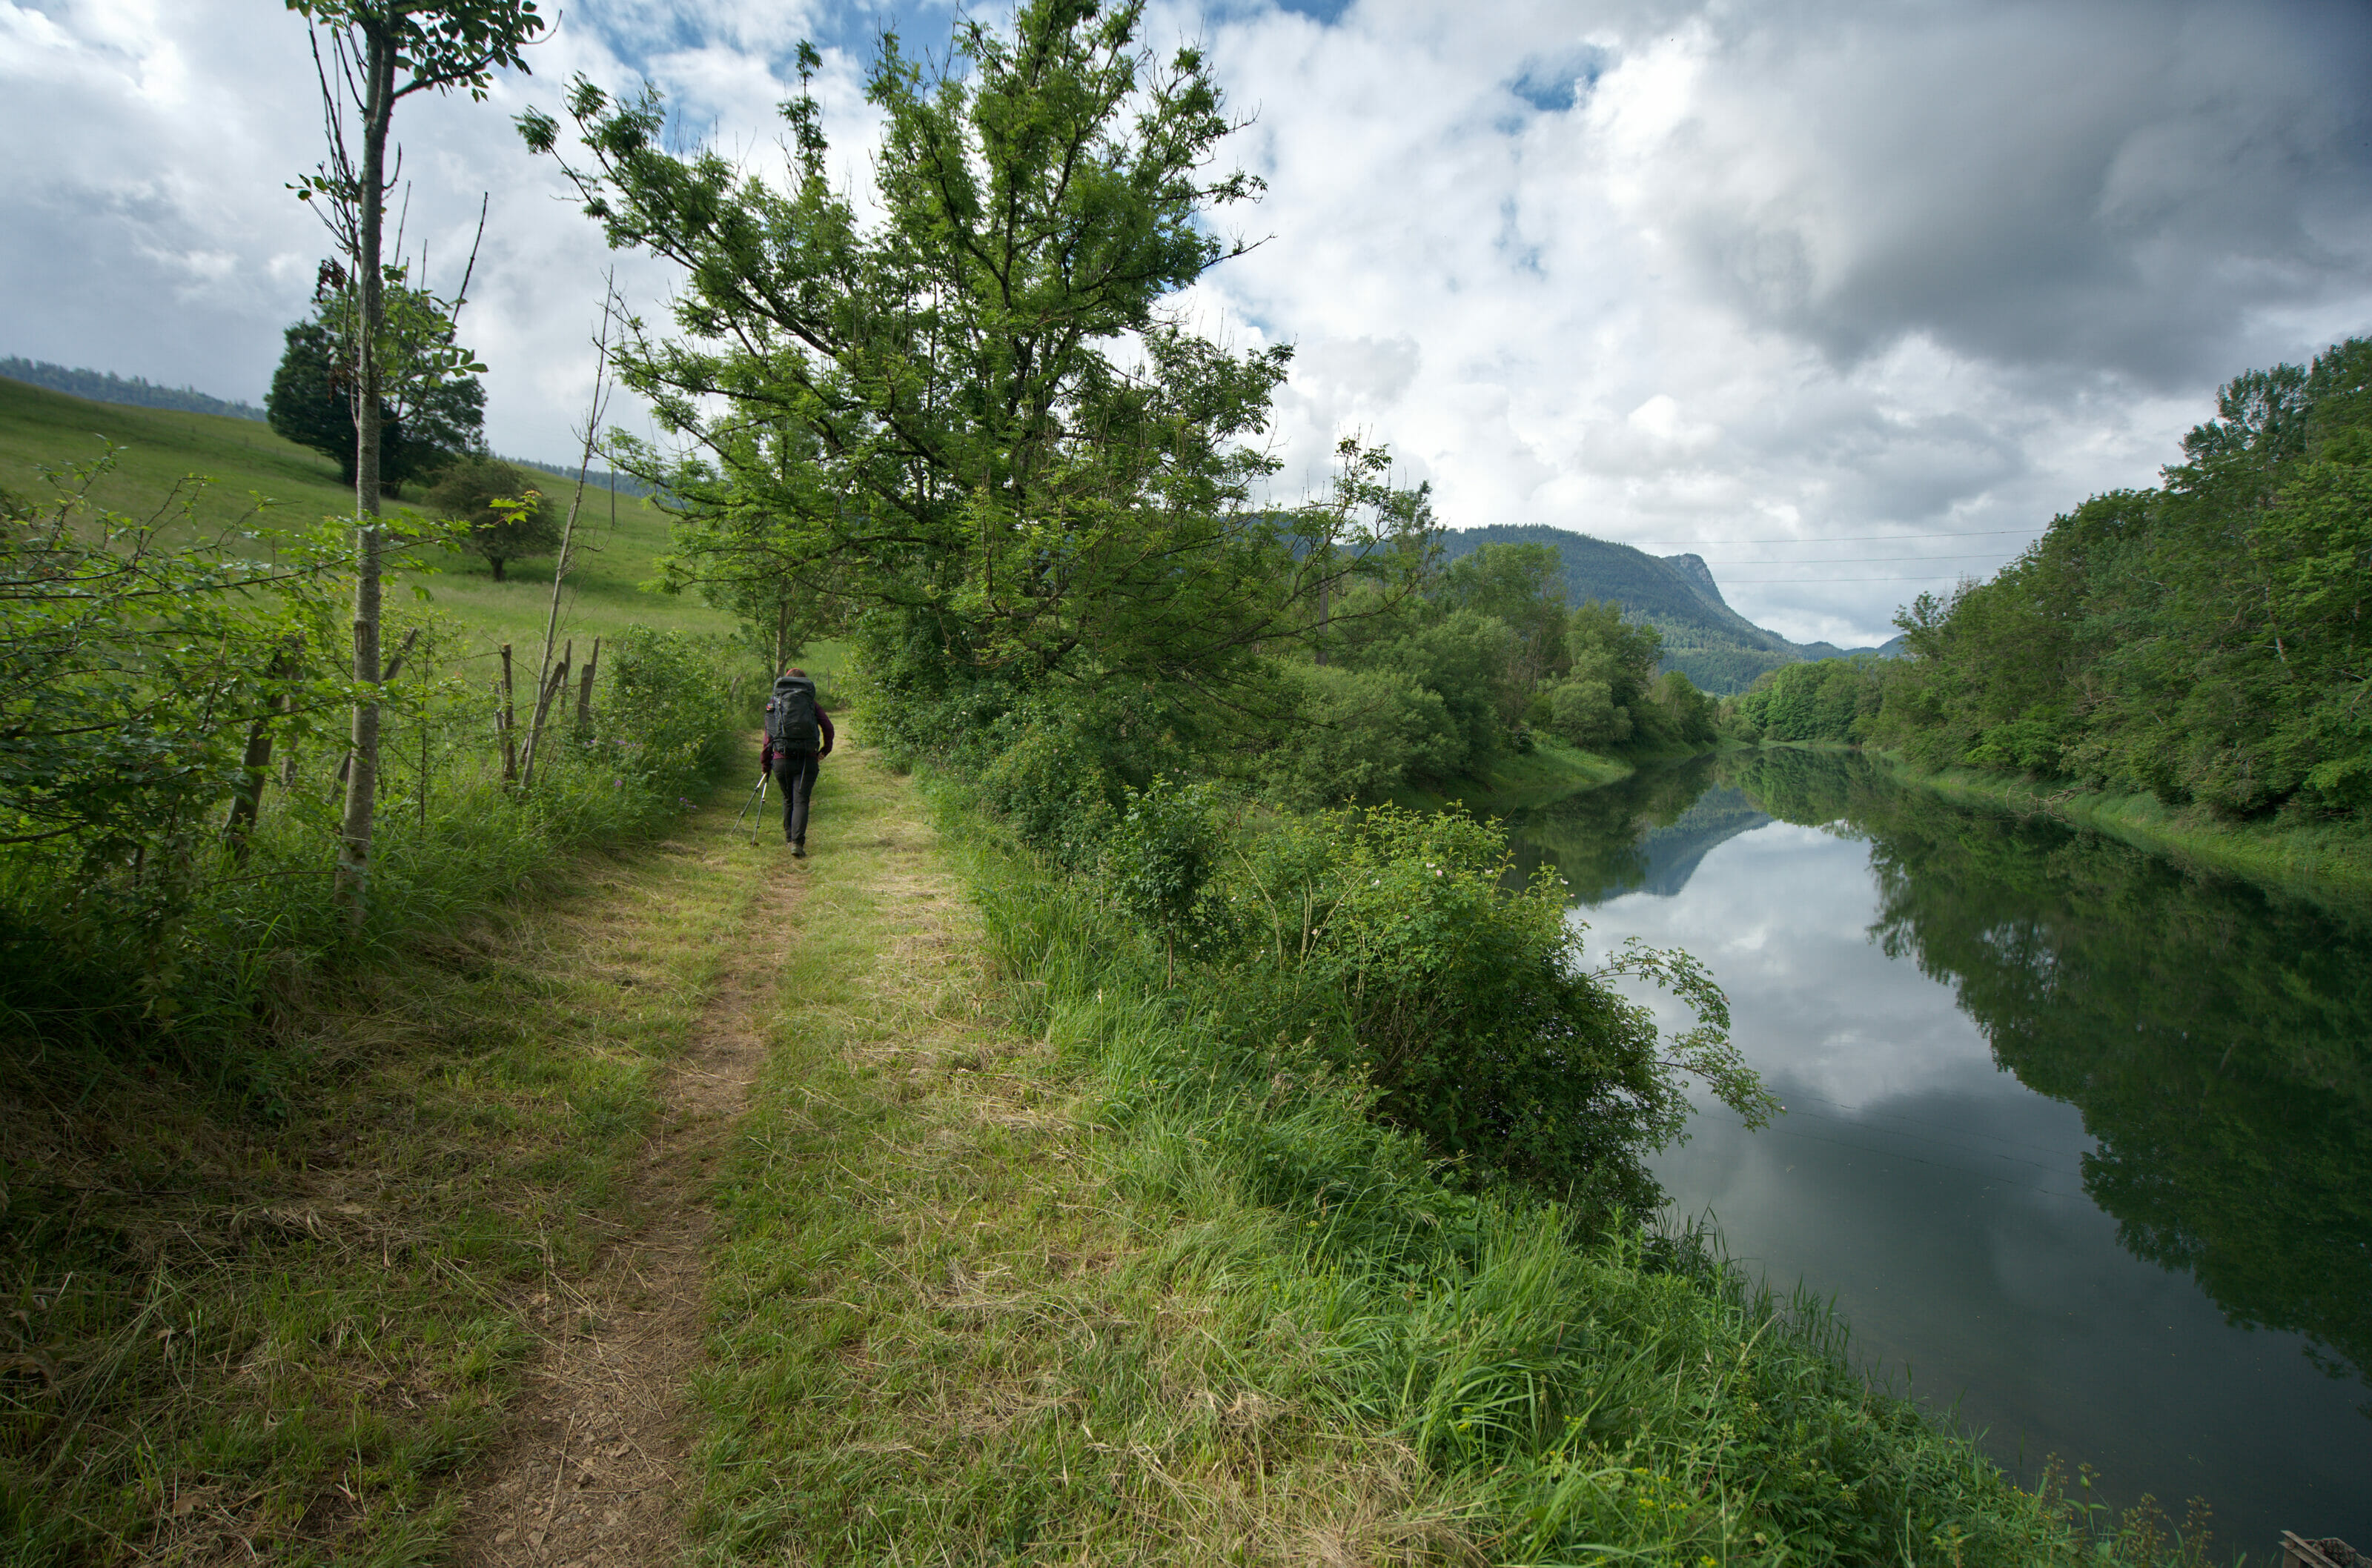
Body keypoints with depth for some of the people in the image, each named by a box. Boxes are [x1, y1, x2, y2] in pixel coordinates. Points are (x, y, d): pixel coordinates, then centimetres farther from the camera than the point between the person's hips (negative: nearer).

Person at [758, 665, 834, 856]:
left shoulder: (774, 703, 10)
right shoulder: (812, 703, 8)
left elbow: (768, 736, 7)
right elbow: (828, 727, -1)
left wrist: (765, 764, 12)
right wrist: (826, 749, 15)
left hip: (781, 759, 2)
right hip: (807, 760, -2)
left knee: (788, 800, 20)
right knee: (801, 801, -2)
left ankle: (789, 838, 29)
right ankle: (797, 842, -16)